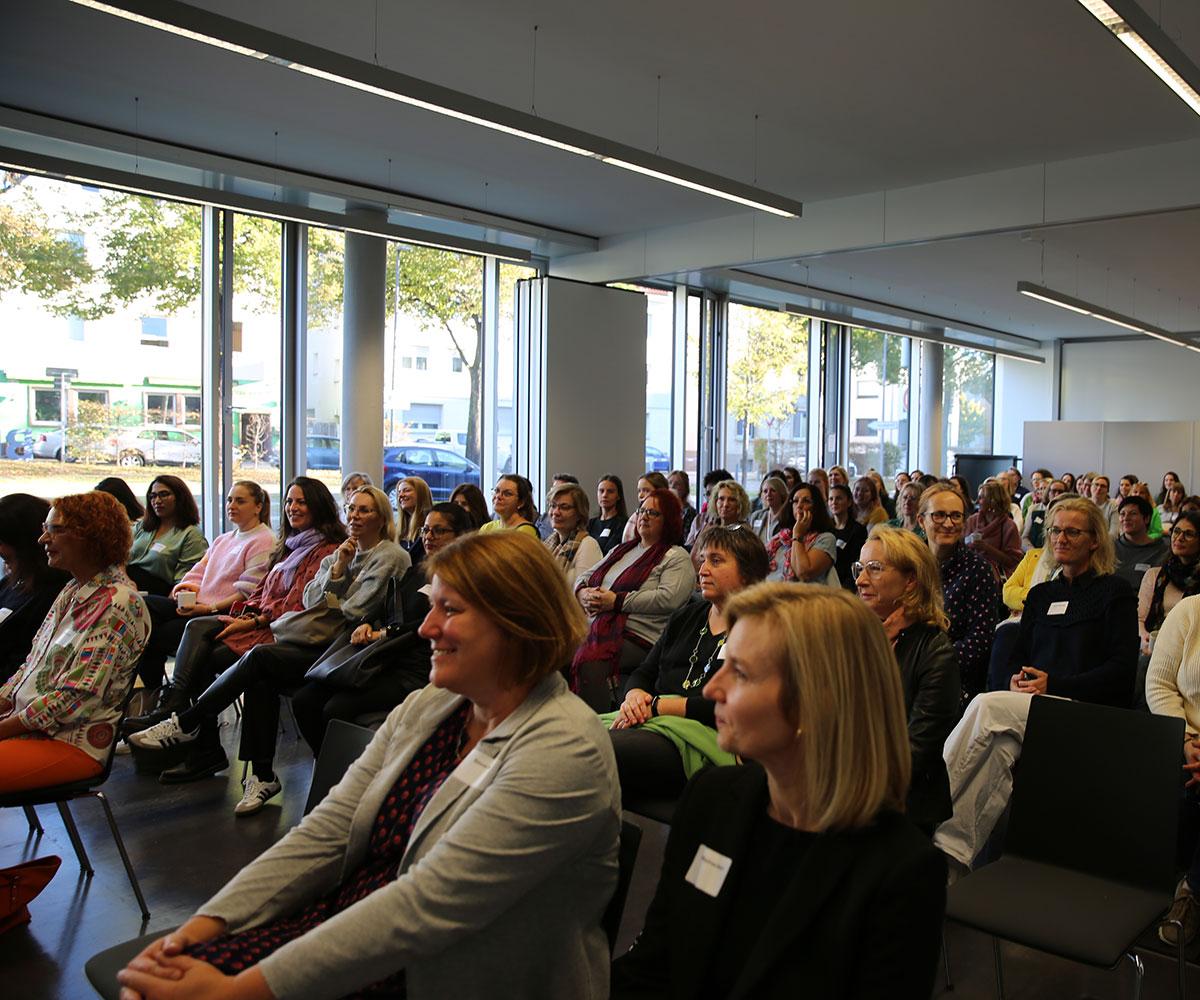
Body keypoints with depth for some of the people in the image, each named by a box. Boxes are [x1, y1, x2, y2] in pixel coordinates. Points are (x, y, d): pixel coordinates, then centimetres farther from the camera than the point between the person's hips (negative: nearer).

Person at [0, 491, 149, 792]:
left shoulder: (116, 604, -17)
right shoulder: (73, 590, 13)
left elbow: (76, 698, -20)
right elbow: (32, 665, 17)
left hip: (71, 742, -8)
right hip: (24, 721, 9)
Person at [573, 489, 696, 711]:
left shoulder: (676, 557, 4)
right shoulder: (622, 549, 26)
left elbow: (668, 598, -13)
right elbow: (584, 577, 28)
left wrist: (617, 601, -13)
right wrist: (583, 593, 2)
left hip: (639, 637, -6)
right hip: (597, 628, 6)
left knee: (591, 664, -33)